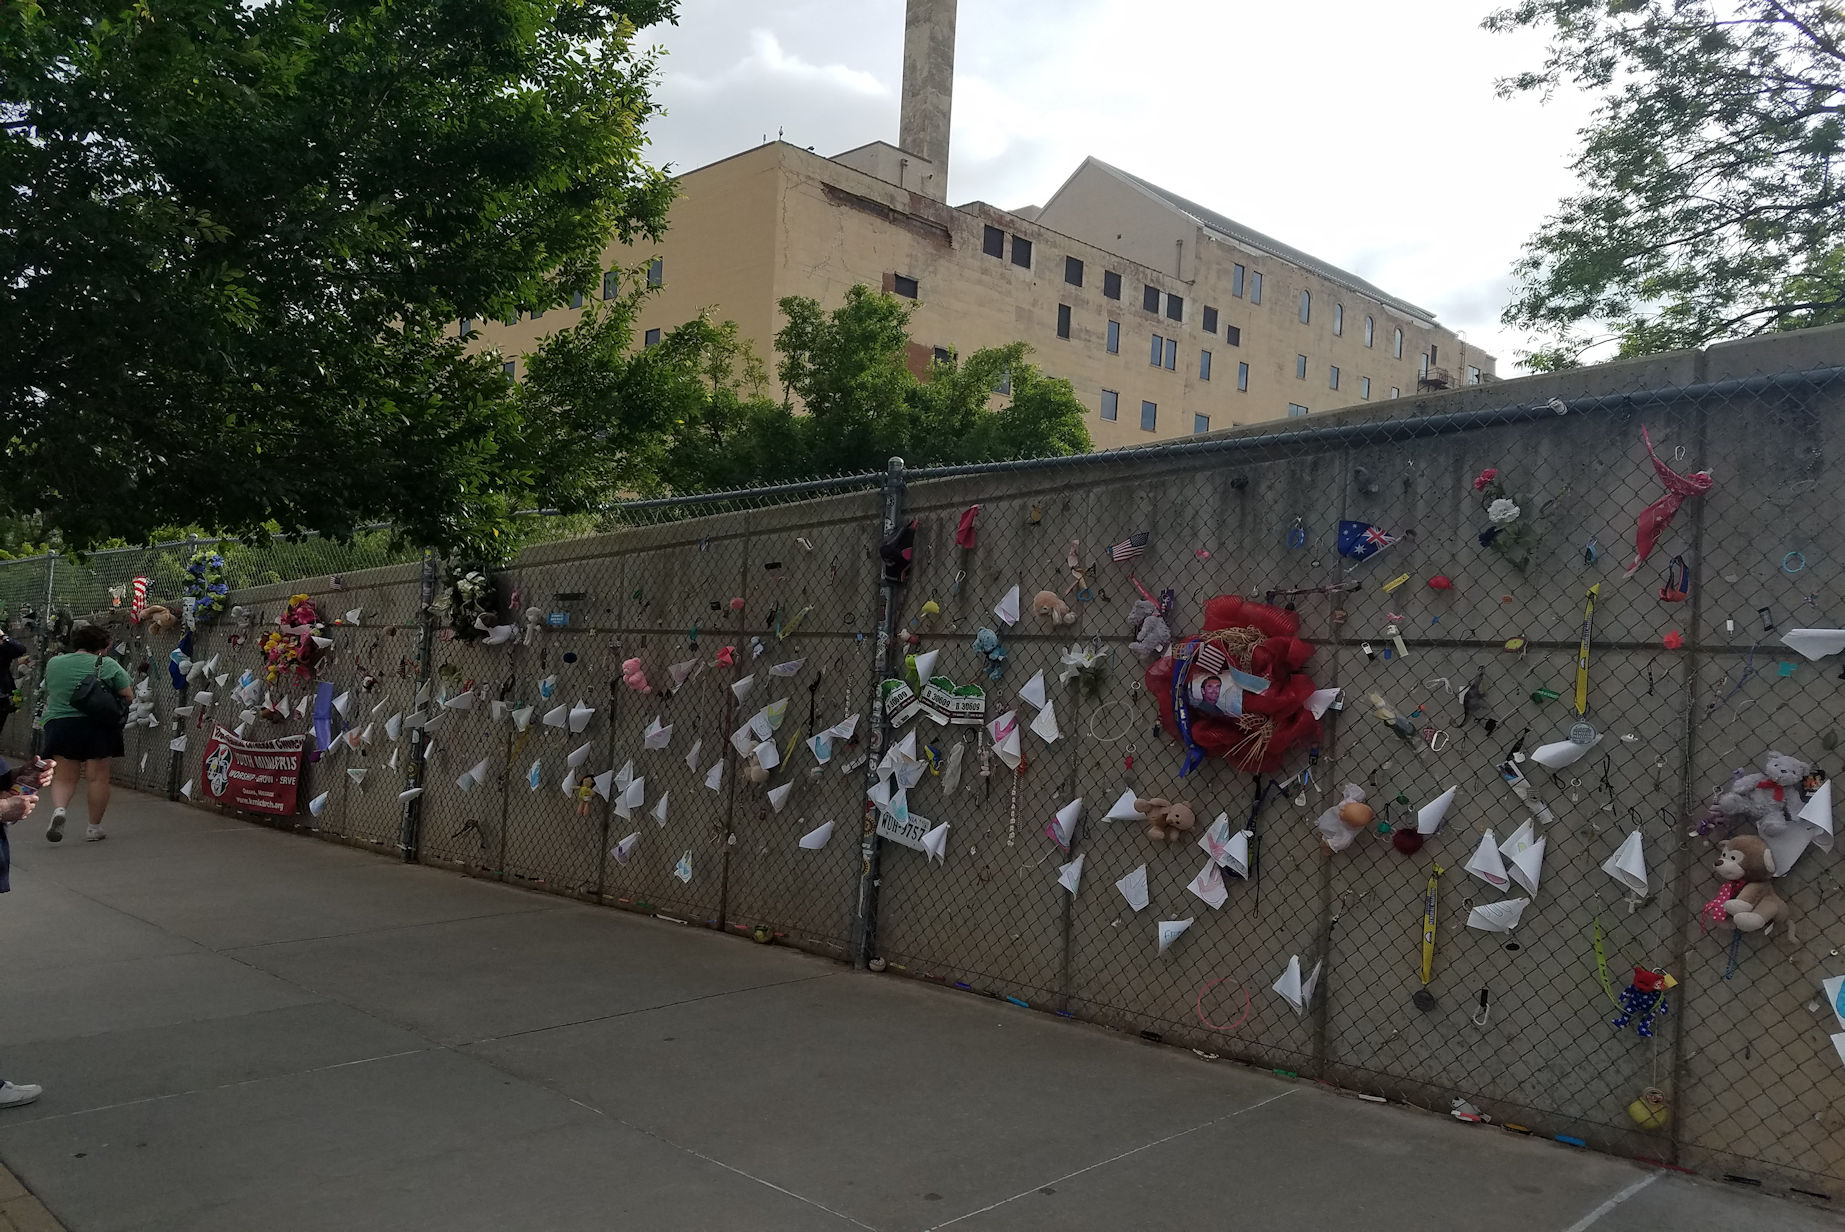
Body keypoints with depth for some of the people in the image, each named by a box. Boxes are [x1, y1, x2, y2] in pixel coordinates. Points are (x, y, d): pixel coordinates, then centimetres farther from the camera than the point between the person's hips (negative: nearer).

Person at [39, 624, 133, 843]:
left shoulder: (53, 663, 8)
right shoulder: (107, 665, -4)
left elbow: (48, 695, 19)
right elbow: (128, 697, -3)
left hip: (59, 725, 3)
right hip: (97, 726, -3)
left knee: (63, 778, 11)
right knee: (98, 778, 5)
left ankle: (58, 809, -16)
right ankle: (94, 827, 10)